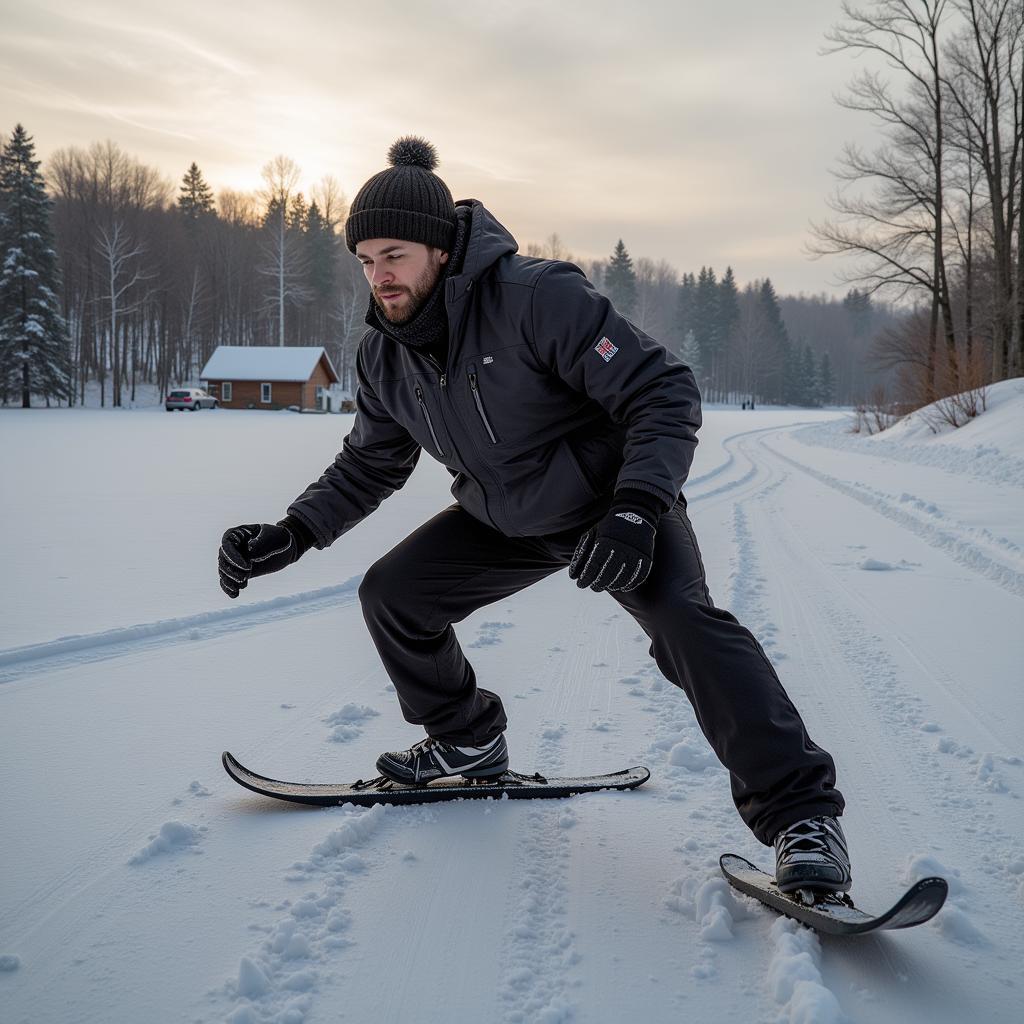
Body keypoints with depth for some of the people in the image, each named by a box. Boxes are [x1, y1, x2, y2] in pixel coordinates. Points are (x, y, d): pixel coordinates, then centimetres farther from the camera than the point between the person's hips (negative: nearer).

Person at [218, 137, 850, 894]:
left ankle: (799, 814, -26)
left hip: (613, 501, -7)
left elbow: (663, 391, -27)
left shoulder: (538, 298, -28)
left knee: (684, 620, -31)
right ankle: (469, 743, 24)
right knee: (391, 595, 3)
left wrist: (636, 508, -40)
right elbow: (371, 464, 9)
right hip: (503, 521, 7)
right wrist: (291, 534, -5)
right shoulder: (386, 356, -6)